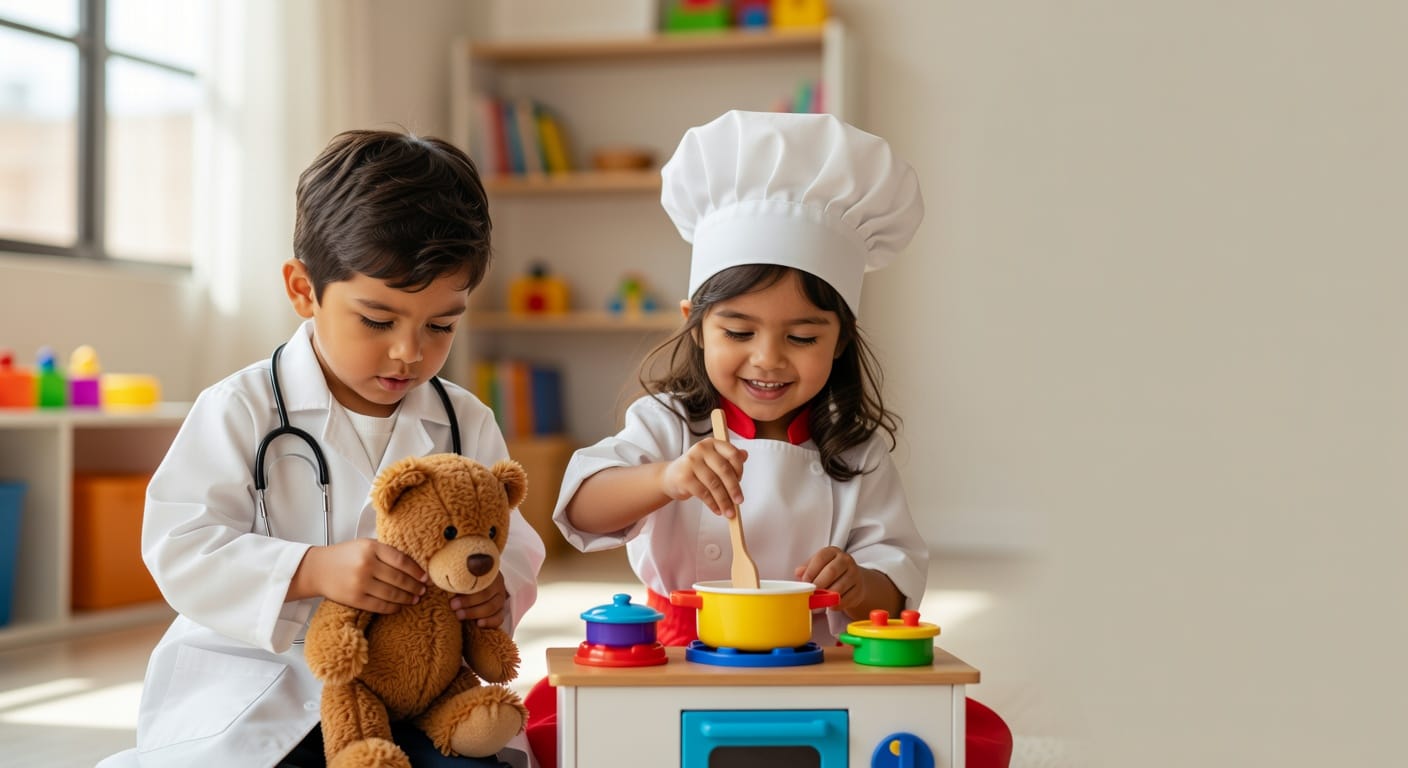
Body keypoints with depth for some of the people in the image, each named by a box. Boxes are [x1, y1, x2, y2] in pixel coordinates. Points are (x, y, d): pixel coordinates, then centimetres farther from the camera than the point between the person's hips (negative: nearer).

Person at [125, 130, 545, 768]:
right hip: (254, 691, -2)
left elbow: (511, 545, 13)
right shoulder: (240, 410, -5)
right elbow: (180, 546, -11)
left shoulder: (466, 425, 7)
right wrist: (312, 570, -26)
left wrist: (499, 588, -13)